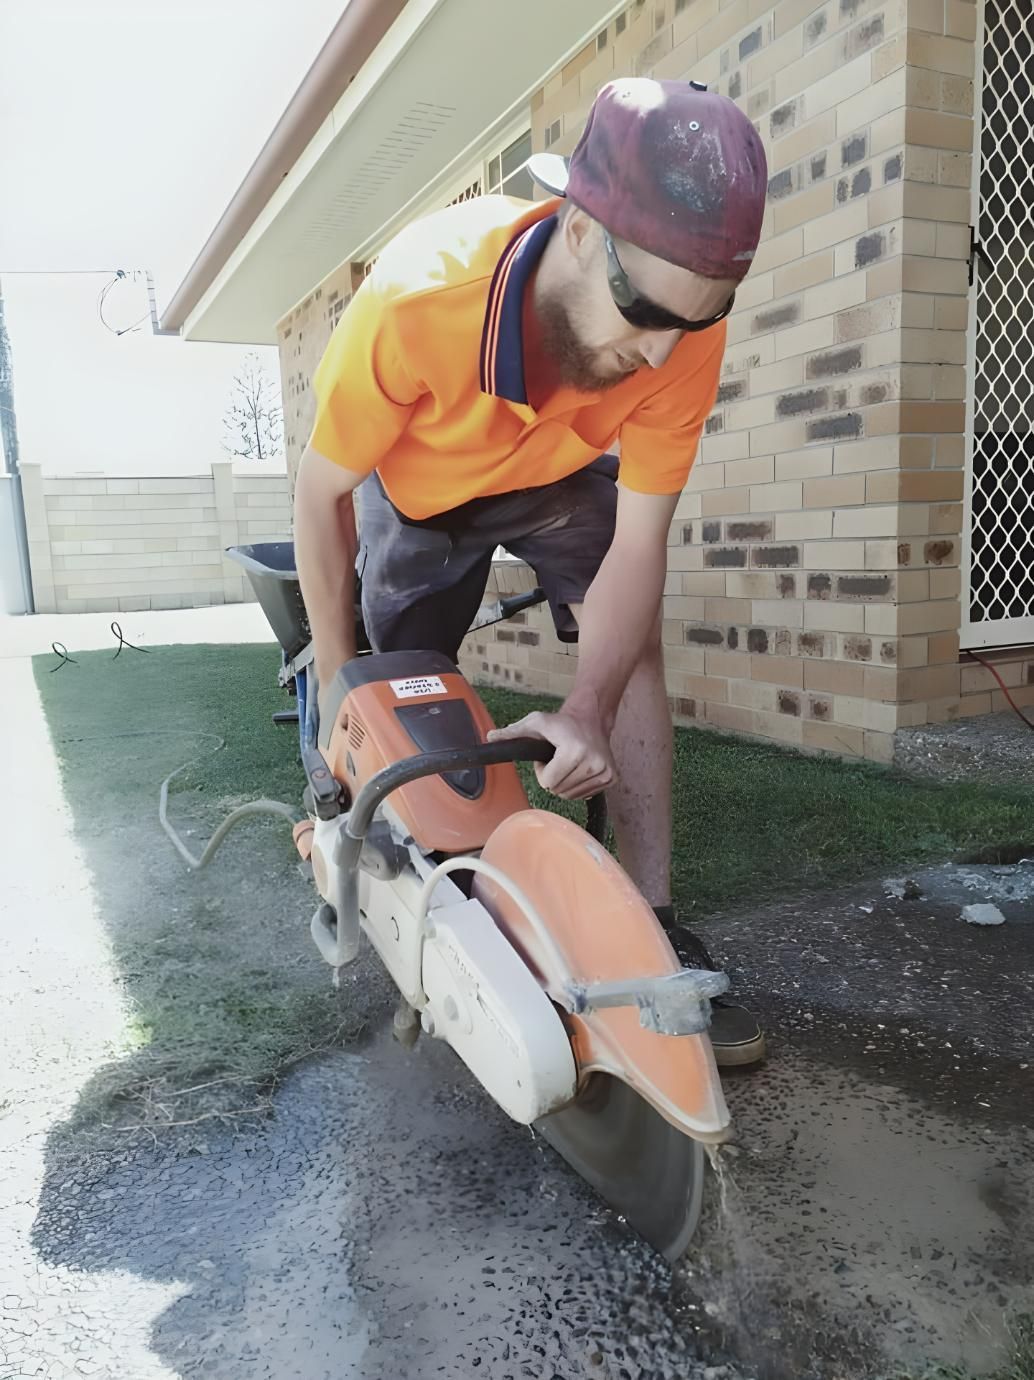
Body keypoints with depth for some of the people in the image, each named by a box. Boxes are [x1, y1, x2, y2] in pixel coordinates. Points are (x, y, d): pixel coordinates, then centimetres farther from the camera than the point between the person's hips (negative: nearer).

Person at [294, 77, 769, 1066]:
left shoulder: (689, 329, -33)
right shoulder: (415, 299, -41)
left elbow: (638, 545, -29)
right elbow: (321, 490, -26)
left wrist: (588, 709, -44)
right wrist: (337, 676, -19)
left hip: (561, 474, 1)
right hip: (416, 483, 0)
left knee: (627, 640, -19)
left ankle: (653, 935, -15)